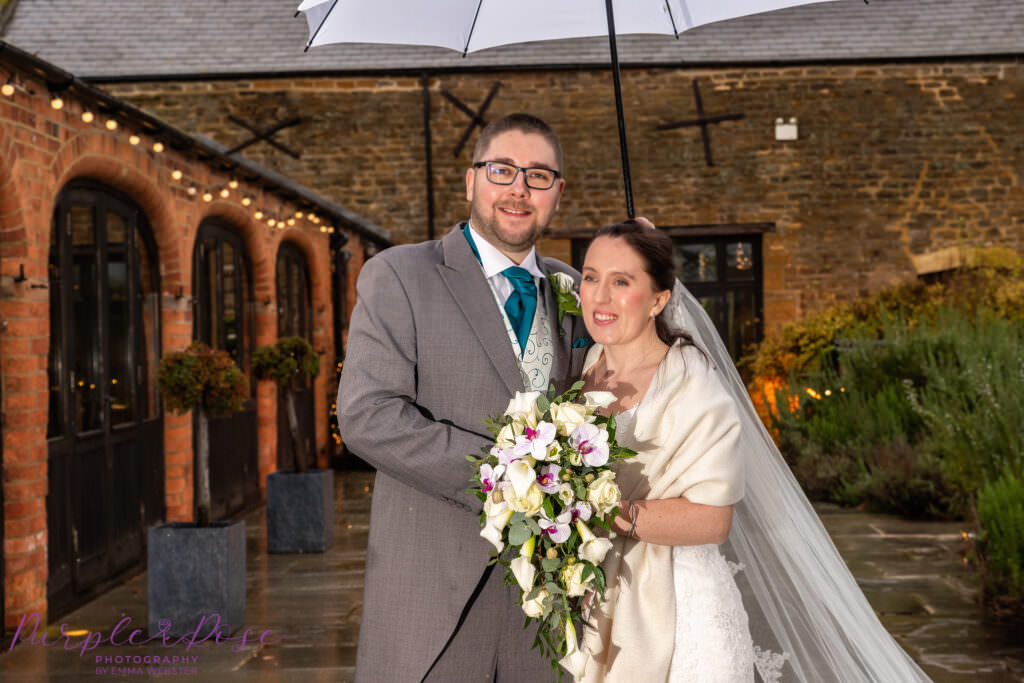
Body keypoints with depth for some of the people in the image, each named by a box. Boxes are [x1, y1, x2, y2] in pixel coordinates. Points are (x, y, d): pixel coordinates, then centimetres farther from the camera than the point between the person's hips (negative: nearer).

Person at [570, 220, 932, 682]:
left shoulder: (695, 389, -18)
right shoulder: (582, 370, 2)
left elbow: (712, 519, -23)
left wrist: (618, 513, -30)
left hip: (674, 613, -6)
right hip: (591, 604, 6)